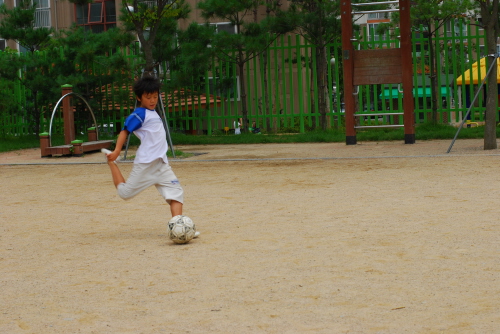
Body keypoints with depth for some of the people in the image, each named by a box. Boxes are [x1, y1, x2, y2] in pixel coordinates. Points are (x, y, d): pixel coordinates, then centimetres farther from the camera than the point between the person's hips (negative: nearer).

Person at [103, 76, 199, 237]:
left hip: (161, 163, 8)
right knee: (125, 192, 1)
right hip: (145, 163, -8)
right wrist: (116, 151, -25)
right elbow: (125, 131, -15)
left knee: (176, 191, -6)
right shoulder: (139, 114, -9)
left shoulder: (153, 113, 18)